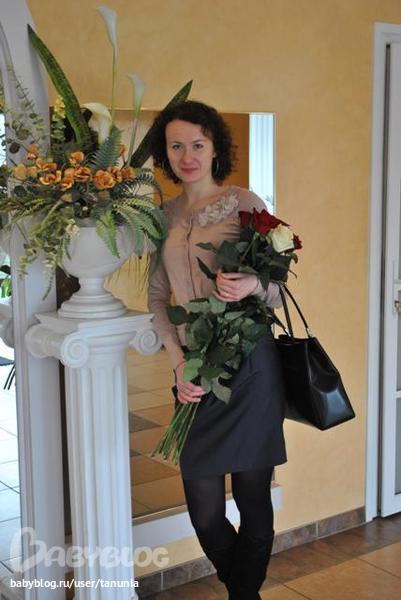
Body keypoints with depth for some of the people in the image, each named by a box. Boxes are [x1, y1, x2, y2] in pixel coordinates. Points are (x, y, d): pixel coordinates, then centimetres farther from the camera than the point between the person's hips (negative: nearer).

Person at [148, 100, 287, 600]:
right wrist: (178, 362, -3)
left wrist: (253, 286, -23)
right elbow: (157, 297, 10)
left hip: (249, 368, -4)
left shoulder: (245, 203, -2)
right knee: (204, 513, 9)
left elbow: (277, 290, 0)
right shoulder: (164, 215, 11)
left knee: (254, 503, 5)